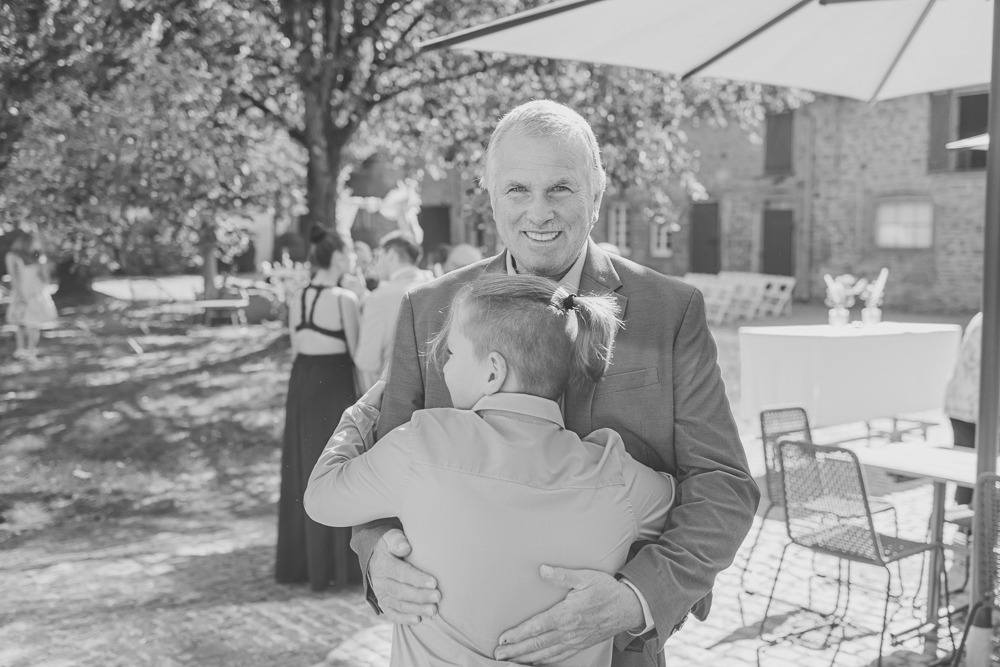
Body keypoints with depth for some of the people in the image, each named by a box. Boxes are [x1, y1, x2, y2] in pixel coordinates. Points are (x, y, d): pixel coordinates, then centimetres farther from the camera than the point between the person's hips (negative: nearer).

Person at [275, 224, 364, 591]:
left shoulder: (297, 298, 6)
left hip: (301, 383, 7)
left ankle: (298, 561, 21)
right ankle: (337, 561, 8)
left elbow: (296, 347, 11)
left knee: (303, 470, 14)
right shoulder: (345, 298, -13)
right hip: (335, 384, -6)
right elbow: (356, 351, -11)